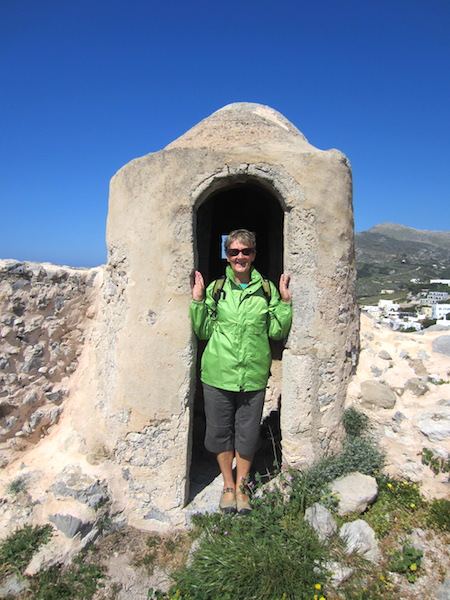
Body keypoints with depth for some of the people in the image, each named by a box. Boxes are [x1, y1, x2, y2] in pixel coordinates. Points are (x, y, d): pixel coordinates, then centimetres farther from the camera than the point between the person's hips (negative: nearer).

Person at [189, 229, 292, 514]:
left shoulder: (267, 289, 2)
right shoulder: (216, 288, 1)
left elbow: (277, 332, 1)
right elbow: (204, 332, 2)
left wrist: (285, 302, -8)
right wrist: (198, 301, -8)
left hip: (253, 376, 0)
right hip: (218, 373, 0)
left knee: (248, 434, 14)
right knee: (220, 430, 14)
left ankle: (241, 485, 40)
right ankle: (228, 485, 39)